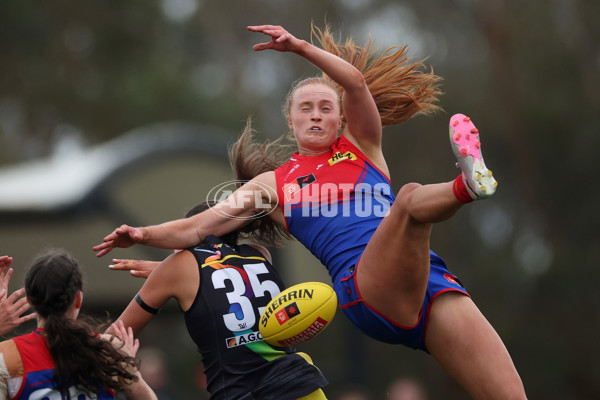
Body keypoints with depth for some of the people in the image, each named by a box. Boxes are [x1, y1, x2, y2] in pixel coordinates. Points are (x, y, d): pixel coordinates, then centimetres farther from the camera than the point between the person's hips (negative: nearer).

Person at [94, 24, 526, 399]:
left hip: (429, 281, 3)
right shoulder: (274, 184, 21)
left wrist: (300, 46, -5)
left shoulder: (360, 146, 23)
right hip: (365, 289, -3)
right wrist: (144, 234, 0)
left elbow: (356, 82, 4)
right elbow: (197, 228, 15)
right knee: (411, 196, -36)